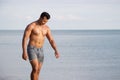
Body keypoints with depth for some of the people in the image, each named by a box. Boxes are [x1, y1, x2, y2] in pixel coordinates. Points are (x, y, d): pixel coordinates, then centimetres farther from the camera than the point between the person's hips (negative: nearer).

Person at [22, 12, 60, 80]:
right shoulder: (31, 26, -12)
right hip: (31, 50, -6)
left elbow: (51, 40, 5)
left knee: (38, 71, 6)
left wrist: (56, 51, -11)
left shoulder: (46, 28, 6)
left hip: (40, 51, 6)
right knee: (35, 69, -20)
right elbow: (24, 39, -16)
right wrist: (24, 52, -25)